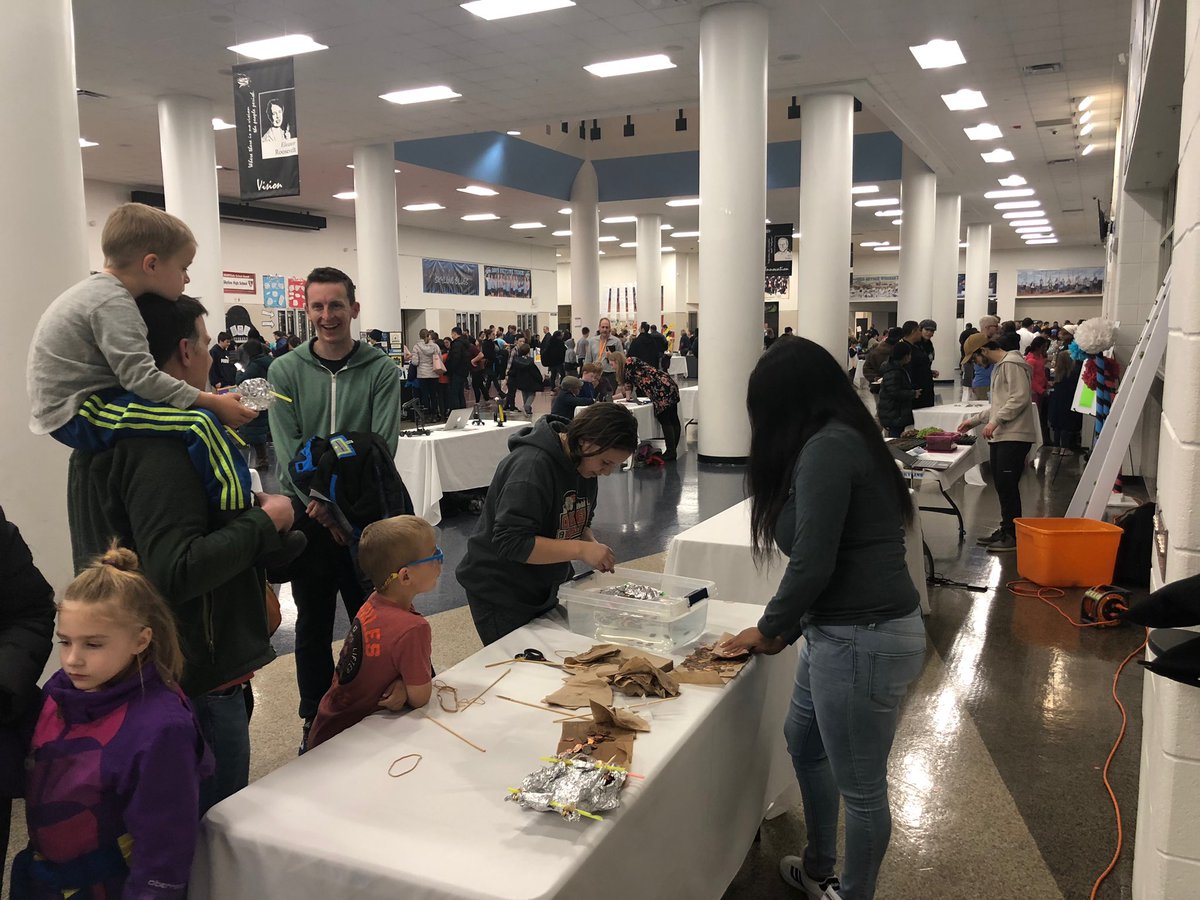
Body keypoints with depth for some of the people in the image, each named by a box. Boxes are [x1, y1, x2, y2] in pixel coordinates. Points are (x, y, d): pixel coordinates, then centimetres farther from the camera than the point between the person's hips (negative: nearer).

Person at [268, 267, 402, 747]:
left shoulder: (381, 370, -2)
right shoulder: (286, 370, 1)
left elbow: (383, 445, -8)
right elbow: (287, 447, -6)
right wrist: (322, 505, -17)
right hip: (307, 515, 1)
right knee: (313, 623, 13)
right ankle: (315, 720, 29)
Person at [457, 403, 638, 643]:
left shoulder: (584, 464, -1)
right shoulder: (532, 466, -28)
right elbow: (511, 543, -31)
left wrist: (593, 545, -11)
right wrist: (580, 549, -33)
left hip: (547, 591, 8)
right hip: (501, 596, -8)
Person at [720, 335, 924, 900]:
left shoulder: (826, 448, -18)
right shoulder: (842, 440, 12)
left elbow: (813, 564, -21)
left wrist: (767, 629, -4)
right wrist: (786, 631, 15)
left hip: (862, 639, -11)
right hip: (840, 630, 11)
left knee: (860, 787, 7)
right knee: (804, 742, 27)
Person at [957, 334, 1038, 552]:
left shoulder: (1012, 364, -10)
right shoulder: (998, 367, 22)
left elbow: (1020, 398, -20)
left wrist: (996, 421, -20)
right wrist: (975, 420, 23)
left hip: (1014, 436, -10)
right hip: (1000, 436, 10)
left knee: (1007, 485, -9)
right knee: (1001, 485, 11)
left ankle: (1013, 535, -3)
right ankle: (1006, 530, 19)